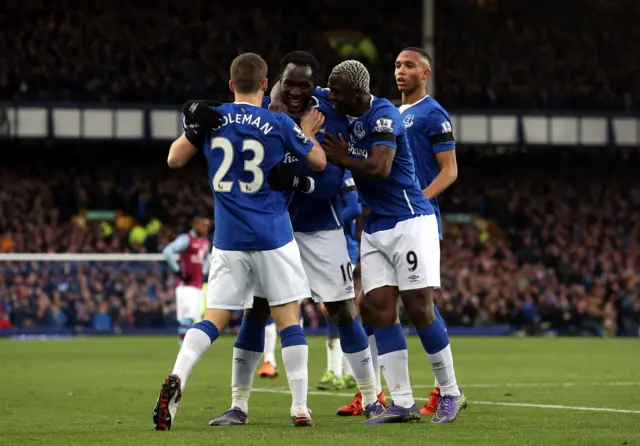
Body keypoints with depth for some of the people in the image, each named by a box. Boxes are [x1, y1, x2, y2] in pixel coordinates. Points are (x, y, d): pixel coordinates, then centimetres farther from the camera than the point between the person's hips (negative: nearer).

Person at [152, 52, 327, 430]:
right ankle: (300, 407, 4)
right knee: (289, 318, 6)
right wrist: (308, 133, 24)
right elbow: (319, 162, 7)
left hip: (229, 239, 2)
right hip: (273, 235, -2)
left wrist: (192, 130, 22)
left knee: (214, 319, 5)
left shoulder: (211, 119, 2)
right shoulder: (280, 124, -5)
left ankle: (177, 377, -19)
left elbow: (175, 159, 9)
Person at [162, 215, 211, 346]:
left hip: (198, 286, 8)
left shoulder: (205, 242, 16)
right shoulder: (186, 239, -10)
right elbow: (167, 252, -24)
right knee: (186, 319, -14)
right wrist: (178, 271, -21)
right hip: (186, 285, -8)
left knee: (194, 320, 9)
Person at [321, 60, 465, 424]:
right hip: (375, 227, 8)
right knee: (381, 309, -1)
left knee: (419, 308, -7)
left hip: (409, 221, -8)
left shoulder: (383, 116, -18)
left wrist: (342, 158, -14)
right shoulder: (344, 115, 5)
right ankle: (403, 403, -2)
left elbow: (379, 168, -28)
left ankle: (450, 393, 8)